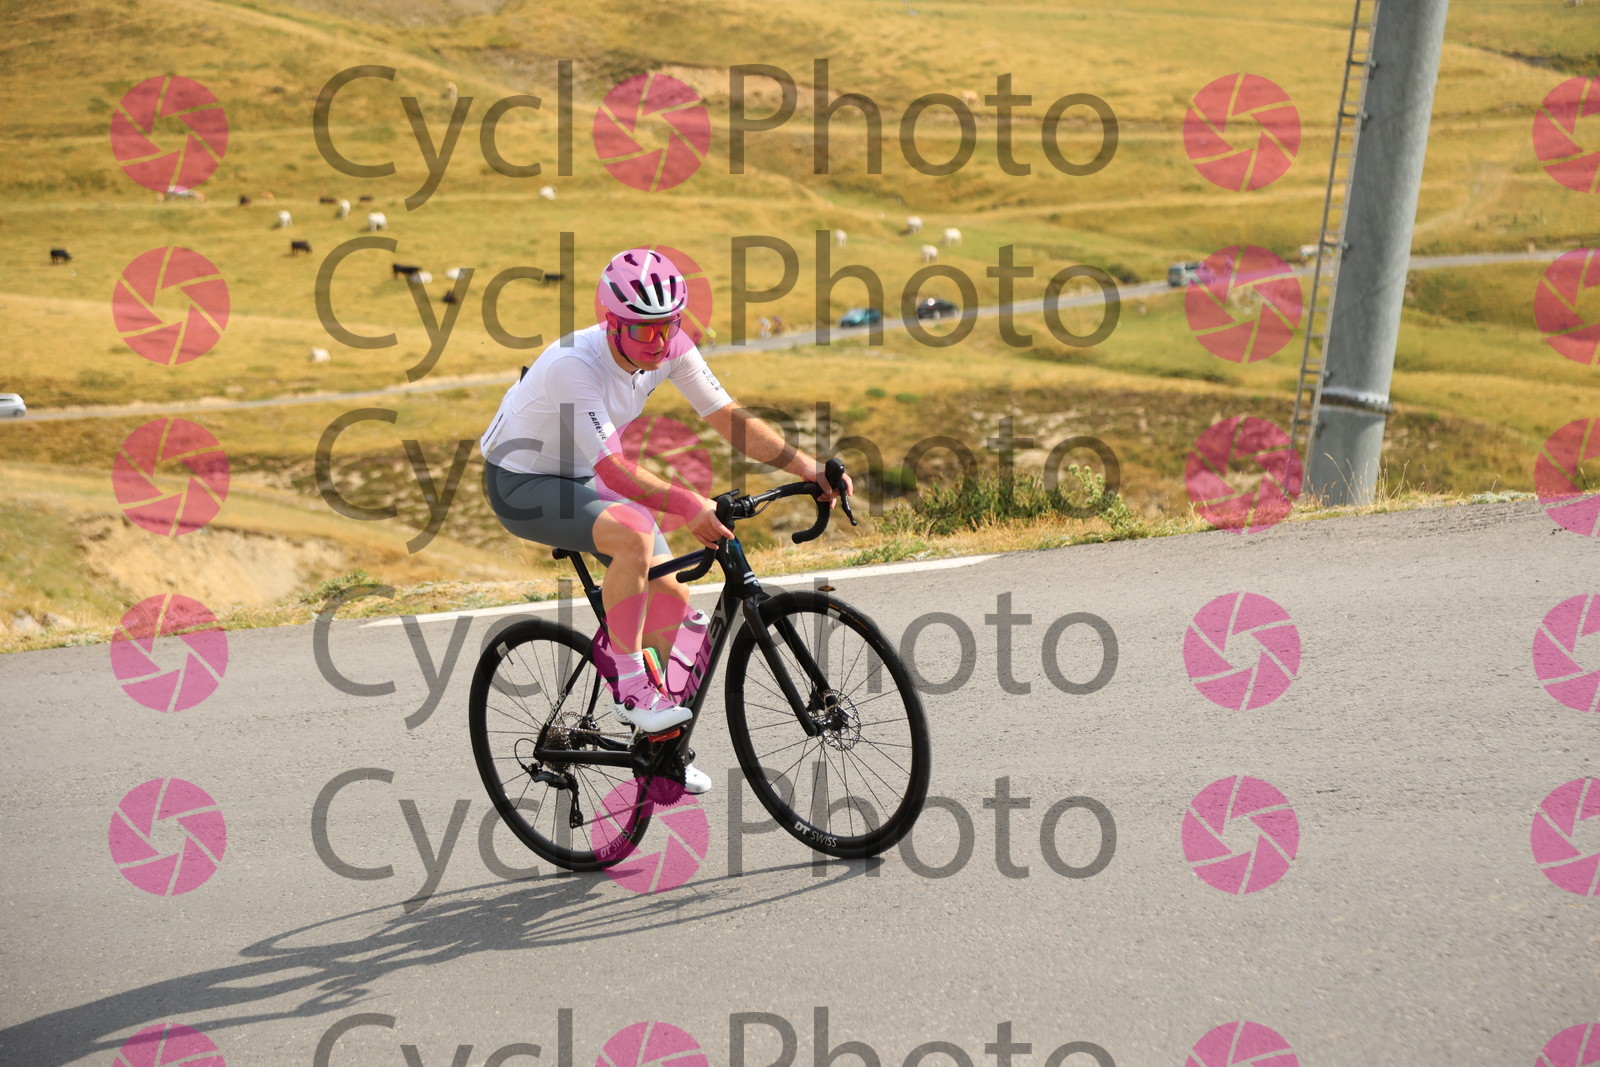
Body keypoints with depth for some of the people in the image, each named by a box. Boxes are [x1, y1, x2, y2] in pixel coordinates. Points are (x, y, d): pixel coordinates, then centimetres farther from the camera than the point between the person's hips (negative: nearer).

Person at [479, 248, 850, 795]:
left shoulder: (670, 347, -16)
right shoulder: (573, 364, -34)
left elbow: (729, 417, -13)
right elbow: (613, 468, -40)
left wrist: (810, 468, -22)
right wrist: (687, 505, -51)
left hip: (579, 478, 7)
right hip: (520, 483, -7)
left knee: (671, 595, 2)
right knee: (635, 532, -35)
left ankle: (654, 736, 23)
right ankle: (628, 685, -20)